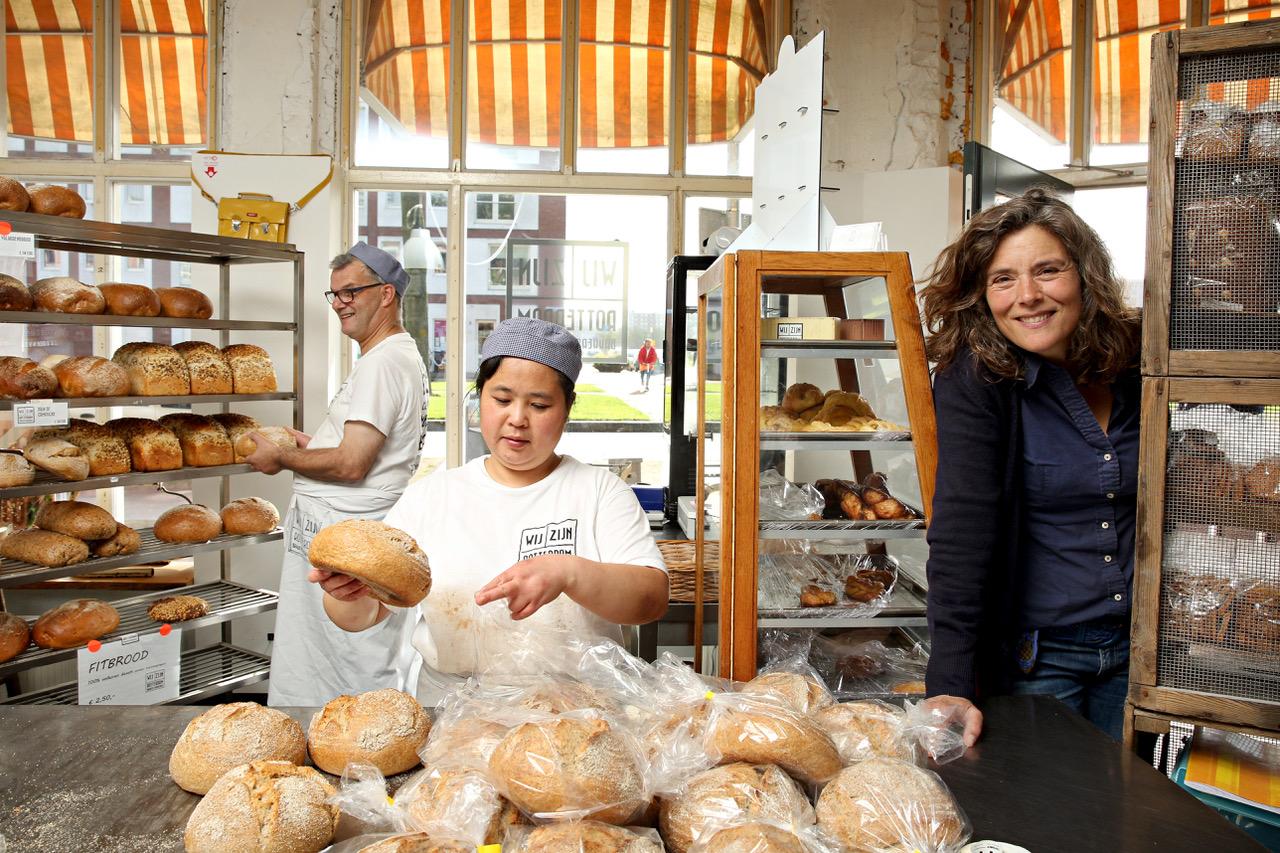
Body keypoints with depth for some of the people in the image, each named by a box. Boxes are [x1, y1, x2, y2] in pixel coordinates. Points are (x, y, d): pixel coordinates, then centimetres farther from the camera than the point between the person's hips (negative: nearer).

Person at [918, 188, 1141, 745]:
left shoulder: (1133, 362, -4)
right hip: (1034, 654, -4)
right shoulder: (976, 379, -16)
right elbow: (961, 529, -25)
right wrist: (950, 684, -31)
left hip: (1136, 645, 4)